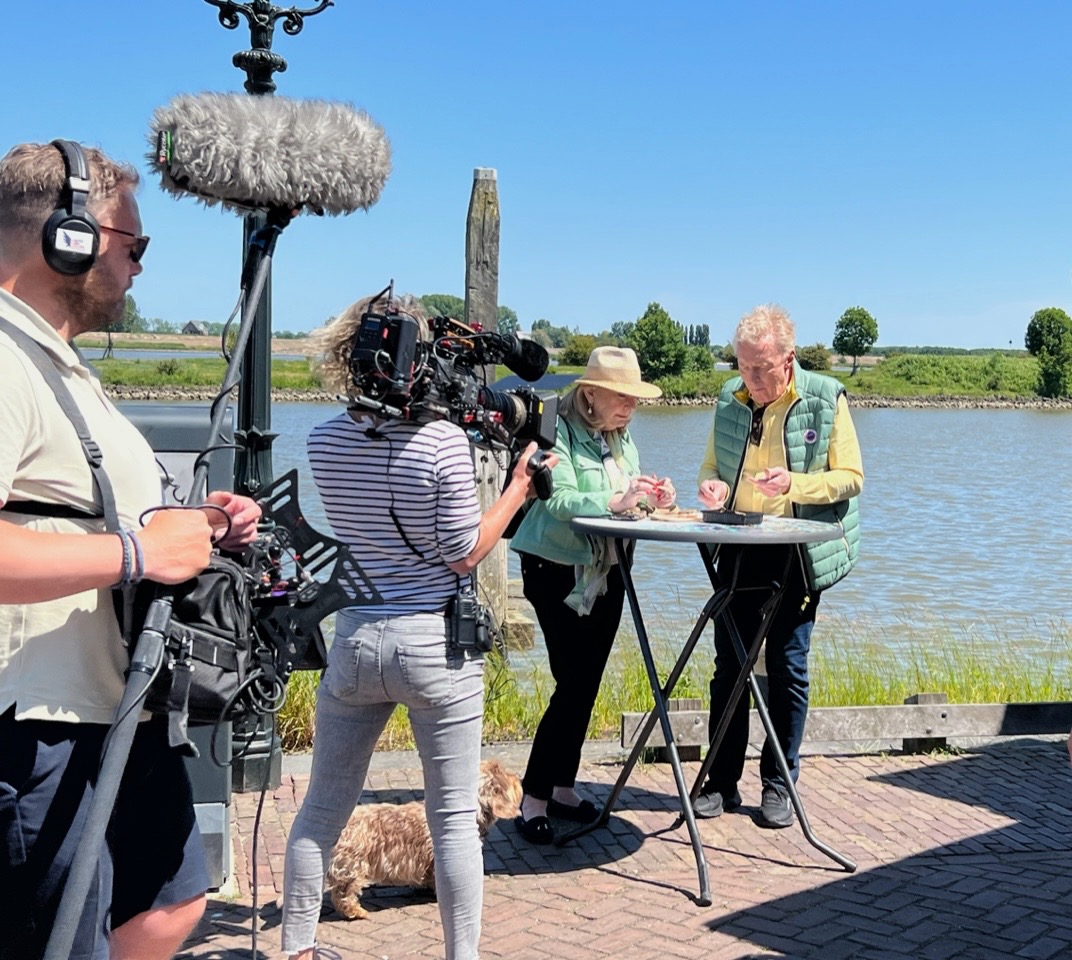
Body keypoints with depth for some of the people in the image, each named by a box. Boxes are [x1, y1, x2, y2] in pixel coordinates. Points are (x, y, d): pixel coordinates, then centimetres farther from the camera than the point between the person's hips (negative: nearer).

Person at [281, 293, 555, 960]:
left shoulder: (325, 439, 0)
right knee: (455, 819, 7)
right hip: (436, 646, -4)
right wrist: (518, 488, 1)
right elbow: (464, 555, -10)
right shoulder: (443, 438, -15)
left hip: (355, 641, 4)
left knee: (322, 810, 16)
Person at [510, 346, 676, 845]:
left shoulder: (622, 439, 11)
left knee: (587, 685, 10)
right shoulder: (559, 432, -13)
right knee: (573, 683, -12)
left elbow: (628, 503, 8)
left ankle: (562, 786, 22)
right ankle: (534, 798, -3)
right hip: (559, 572, -7)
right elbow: (557, 499, -26)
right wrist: (614, 501, -38)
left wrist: (653, 498, -13)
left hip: (607, 574, 8)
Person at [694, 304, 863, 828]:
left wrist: (794, 484, -23)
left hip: (797, 554, -3)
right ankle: (722, 782, 17)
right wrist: (712, 485, -8)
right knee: (728, 665, 7)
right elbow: (712, 466, 16)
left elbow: (851, 478, -7)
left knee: (788, 668, 3)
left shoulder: (826, 398, -7)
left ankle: (778, 785, 16)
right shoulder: (731, 397, 5)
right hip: (738, 550, 4)